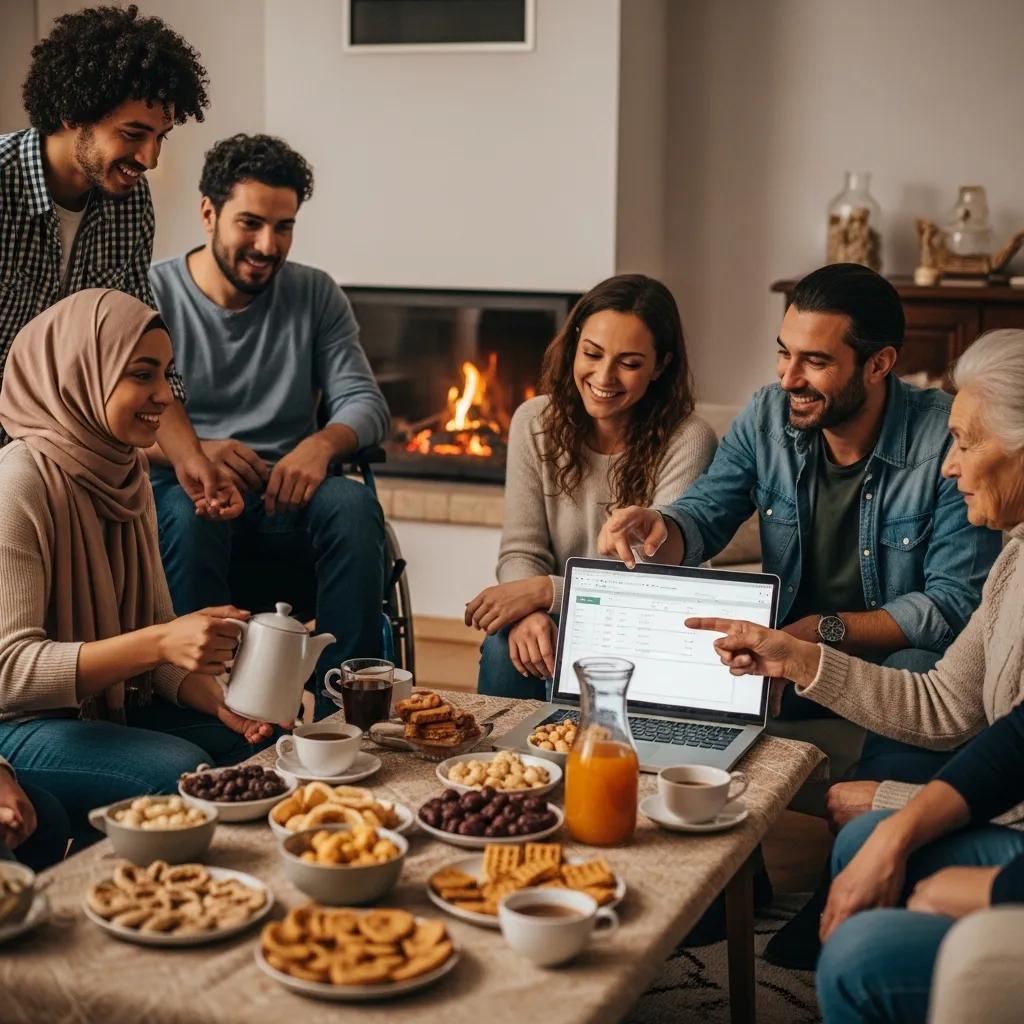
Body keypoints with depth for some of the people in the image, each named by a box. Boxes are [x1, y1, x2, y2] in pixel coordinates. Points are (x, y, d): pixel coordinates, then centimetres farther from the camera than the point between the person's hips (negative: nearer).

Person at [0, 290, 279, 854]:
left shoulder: (127, 474, 5)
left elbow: (155, 630, 9)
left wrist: (217, 701, -10)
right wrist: (160, 642, -34)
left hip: (110, 707, 8)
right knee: (184, 772, -27)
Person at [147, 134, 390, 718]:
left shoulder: (316, 295, 11)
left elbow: (365, 402, 3)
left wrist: (322, 444, -21)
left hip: (286, 494, 2)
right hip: (185, 486, -2)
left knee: (355, 505, -30)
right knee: (190, 515, -37)